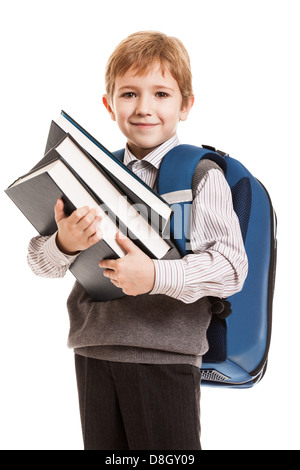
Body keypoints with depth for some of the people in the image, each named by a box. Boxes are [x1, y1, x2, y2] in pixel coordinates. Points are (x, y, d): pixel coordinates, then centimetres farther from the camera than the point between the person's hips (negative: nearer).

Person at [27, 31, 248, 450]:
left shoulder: (203, 176, -5)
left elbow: (231, 267, -13)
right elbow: (40, 263, 6)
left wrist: (156, 276, -25)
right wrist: (65, 244, -16)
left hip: (166, 356, -4)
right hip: (93, 351, 4)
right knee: (102, 446, 17)